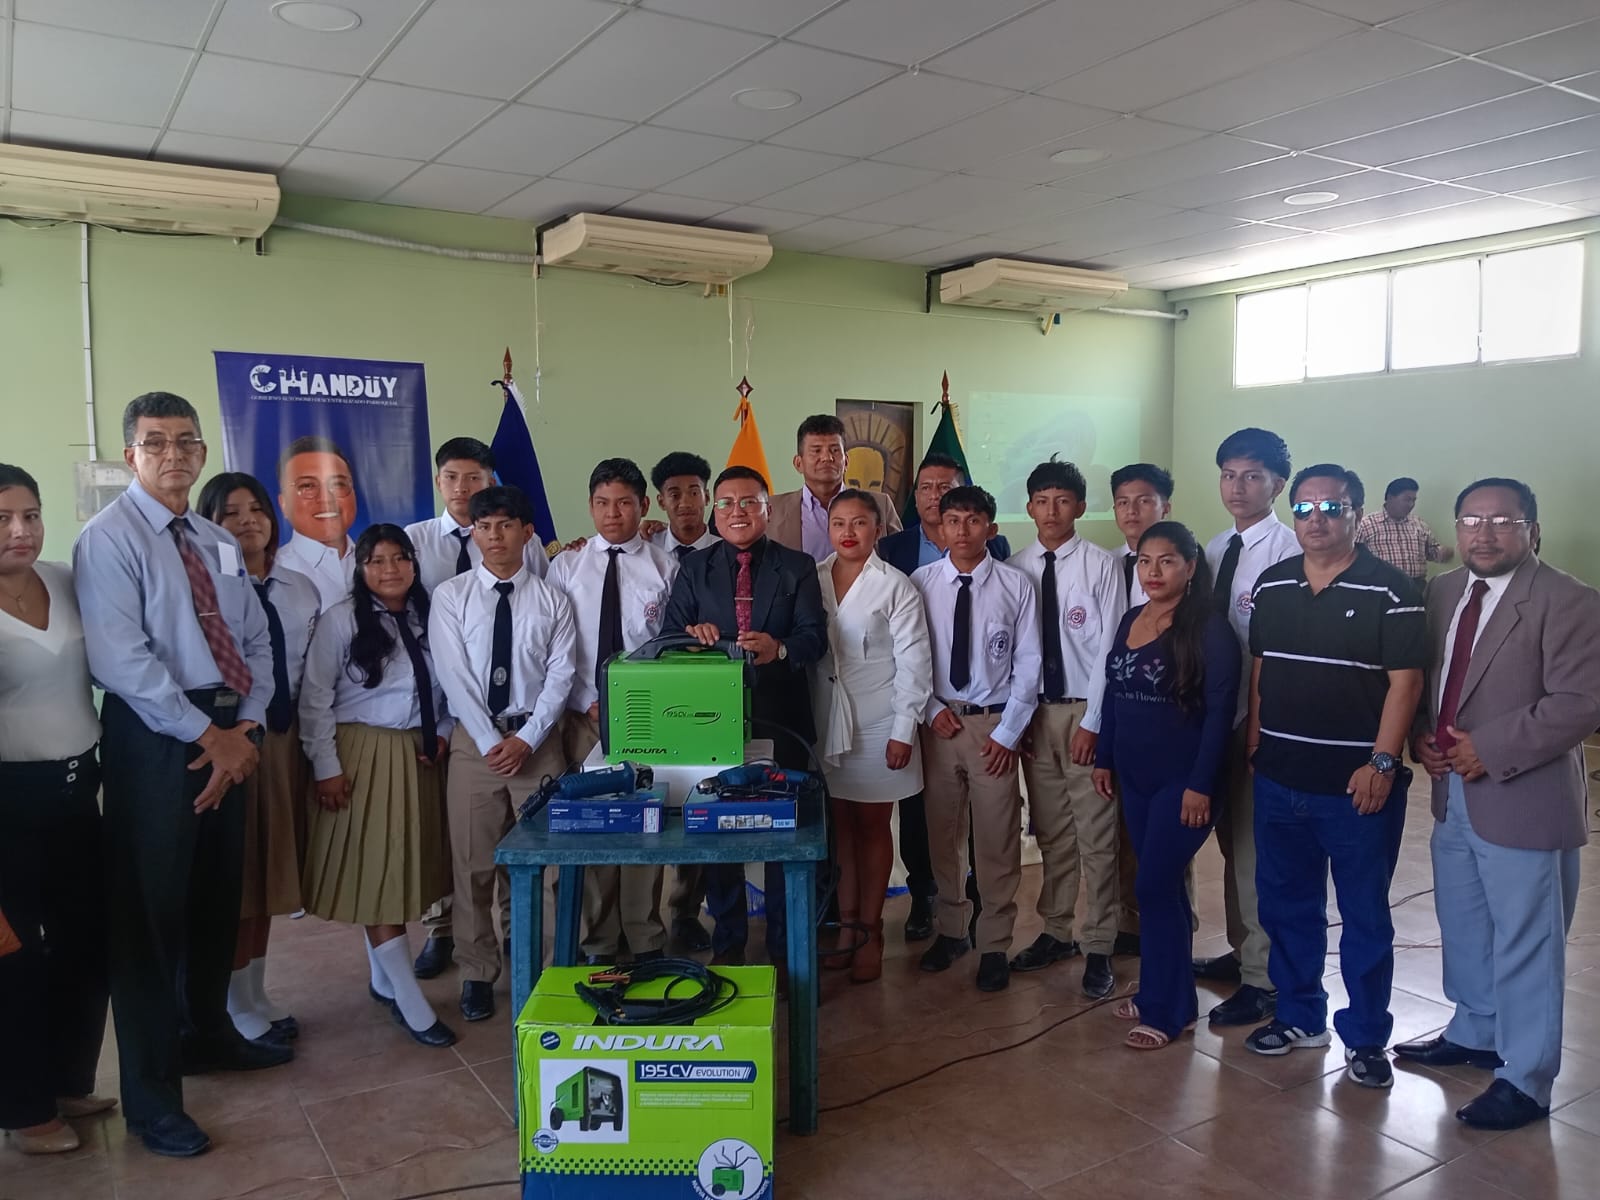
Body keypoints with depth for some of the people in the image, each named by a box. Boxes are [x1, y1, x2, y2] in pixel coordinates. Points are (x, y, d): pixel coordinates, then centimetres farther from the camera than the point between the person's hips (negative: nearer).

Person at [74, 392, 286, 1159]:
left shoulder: (220, 544, 13)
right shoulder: (109, 538, -9)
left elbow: (256, 642, 11)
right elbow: (122, 661, -18)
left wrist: (246, 728, -4)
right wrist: (207, 736, -16)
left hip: (230, 736, 7)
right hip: (154, 740, -7)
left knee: (218, 897, 18)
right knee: (149, 910, 2)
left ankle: (208, 1034, 38)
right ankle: (150, 1095, 16)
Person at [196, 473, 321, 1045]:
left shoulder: (302, 590, 8)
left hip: (286, 741, 6)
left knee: (270, 870, 16)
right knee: (233, 875, 5)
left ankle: (256, 997, 31)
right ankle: (237, 1009, 21)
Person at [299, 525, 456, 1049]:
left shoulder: (428, 617, 6)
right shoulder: (341, 619, -7)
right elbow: (314, 699, -8)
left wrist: (442, 734, 0)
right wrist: (325, 767, -10)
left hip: (417, 756, 5)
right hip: (362, 754, -5)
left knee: (405, 867, 9)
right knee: (374, 872, -3)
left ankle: (383, 978, 25)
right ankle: (410, 1001, 1)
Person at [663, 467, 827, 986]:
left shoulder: (797, 567, 5)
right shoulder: (695, 568, 10)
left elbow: (814, 635, -5)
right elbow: (668, 635, 5)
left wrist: (780, 648, -26)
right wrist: (691, 633, -18)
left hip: (781, 722, -1)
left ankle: (785, 950, 21)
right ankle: (727, 945, 26)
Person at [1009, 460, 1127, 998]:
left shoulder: (1101, 565, -6)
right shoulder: (1016, 569, 4)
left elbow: (1109, 648, -8)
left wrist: (1091, 721, -11)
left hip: (1085, 711, -3)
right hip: (1034, 711, 4)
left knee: (1096, 834, 2)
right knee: (1050, 832, 14)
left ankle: (1097, 946, 14)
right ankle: (1056, 931, 29)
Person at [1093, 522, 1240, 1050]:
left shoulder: (1209, 628, -13)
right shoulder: (1131, 620, 8)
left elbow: (1220, 711, -15)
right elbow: (1114, 694, 13)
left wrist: (1201, 785, -18)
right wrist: (1104, 759, 13)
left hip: (1183, 781, -6)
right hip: (1135, 778, 6)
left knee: (1155, 887, -4)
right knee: (1164, 887, 14)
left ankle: (1166, 1008, 10)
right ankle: (1163, 991, 26)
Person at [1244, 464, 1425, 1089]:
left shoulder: (1389, 591, -9)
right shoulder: (1272, 585, 7)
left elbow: (1405, 681, -12)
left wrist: (1381, 763, -17)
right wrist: (1255, 740, 7)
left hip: (1357, 785, -5)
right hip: (1279, 781, 5)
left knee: (1364, 915, 8)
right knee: (1286, 905, 16)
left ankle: (1366, 1037, 24)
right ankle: (1300, 1016, 34)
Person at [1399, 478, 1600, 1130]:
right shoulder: (1442, 592, 8)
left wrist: (1492, 750, -20)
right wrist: (1421, 736, -2)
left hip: (1522, 799, -7)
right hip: (1452, 792, 7)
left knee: (1525, 943, 4)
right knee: (1462, 927, 21)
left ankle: (1525, 1081, 18)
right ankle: (1473, 1033, 41)